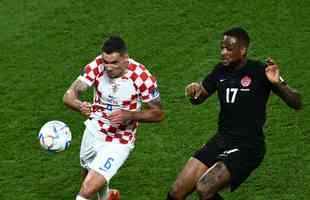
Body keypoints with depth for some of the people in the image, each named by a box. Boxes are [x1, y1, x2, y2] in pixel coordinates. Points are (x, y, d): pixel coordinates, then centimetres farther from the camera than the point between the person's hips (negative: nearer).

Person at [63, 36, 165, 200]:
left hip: (119, 141, -4)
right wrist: (79, 105, -44)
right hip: (94, 131, 5)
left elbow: (158, 113, -13)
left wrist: (129, 115, -29)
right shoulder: (97, 66, -16)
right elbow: (69, 95, -21)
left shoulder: (141, 76, -24)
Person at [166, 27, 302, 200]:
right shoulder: (221, 71, 6)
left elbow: (297, 103, -12)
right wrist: (193, 92, -5)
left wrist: (278, 83, -32)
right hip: (221, 140, 6)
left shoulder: (260, 71, -11)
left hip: (248, 147, -6)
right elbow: (198, 98, 20)